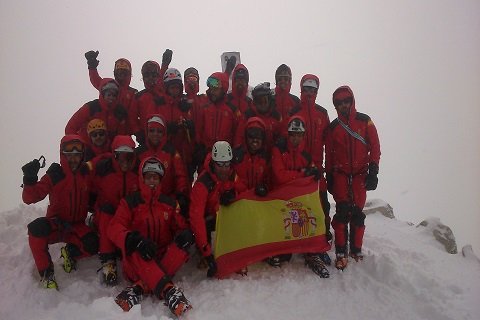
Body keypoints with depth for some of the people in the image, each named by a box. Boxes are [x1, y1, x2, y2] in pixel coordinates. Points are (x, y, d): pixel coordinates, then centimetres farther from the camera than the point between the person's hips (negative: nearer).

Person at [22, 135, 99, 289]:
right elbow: (30, 198, -13)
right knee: (36, 227, -34)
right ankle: (46, 272, -17)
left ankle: (70, 251, 8)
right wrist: (30, 180, -29)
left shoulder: (88, 174, 0)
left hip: (77, 227, 1)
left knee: (92, 245, -28)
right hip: (55, 225, -1)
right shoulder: (54, 175, -7)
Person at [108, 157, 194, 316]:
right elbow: (114, 228, -9)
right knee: (135, 246, -34)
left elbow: (181, 226, 10)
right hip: (135, 261, -2)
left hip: (162, 258, 3)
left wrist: (186, 233, -17)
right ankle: (167, 290, -49)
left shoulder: (169, 203, 14)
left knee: (183, 246, -26)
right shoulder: (130, 202, 5)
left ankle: (140, 287, -34)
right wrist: (134, 240, -31)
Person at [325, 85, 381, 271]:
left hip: (360, 174, 0)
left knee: (357, 212, 0)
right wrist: (329, 177, 8)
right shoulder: (333, 126, 8)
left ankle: (356, 249, 13)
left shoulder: (365, 121, 5)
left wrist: (373, 172, -6)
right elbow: (328, 154, 11)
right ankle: (341, 252, -5)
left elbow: (375, 147, 2)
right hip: (340, 174, 0)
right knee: (342, 210, -11)